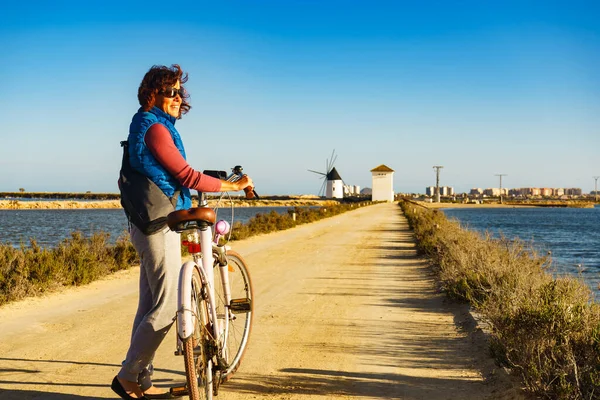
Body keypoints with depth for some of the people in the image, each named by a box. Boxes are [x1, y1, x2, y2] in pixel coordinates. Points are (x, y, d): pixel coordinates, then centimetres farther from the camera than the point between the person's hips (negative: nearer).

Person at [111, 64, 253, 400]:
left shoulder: (151, 125, 17)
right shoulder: (155, 127, -14)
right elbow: (186, 175, -19)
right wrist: (234, 185, -12)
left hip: (152, 224, 11)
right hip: (160, 225, -11)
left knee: (150, 306, 11)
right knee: (168, 306, -8)